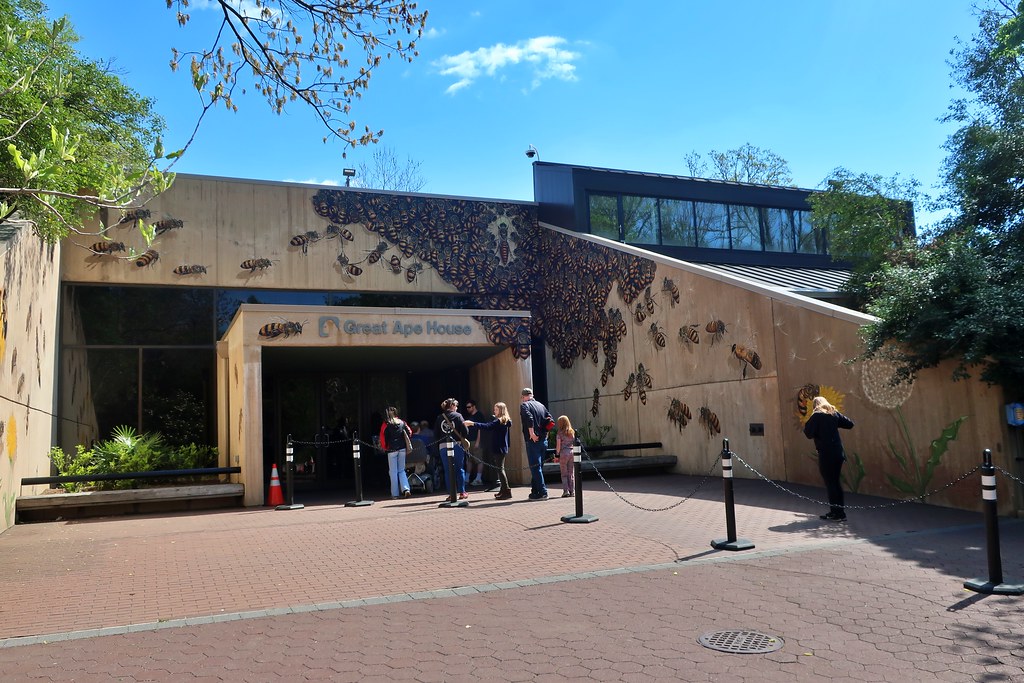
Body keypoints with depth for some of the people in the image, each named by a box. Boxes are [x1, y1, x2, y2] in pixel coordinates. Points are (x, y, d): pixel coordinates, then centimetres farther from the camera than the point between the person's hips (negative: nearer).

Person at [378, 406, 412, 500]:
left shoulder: (386, 424, -4)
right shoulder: (402, 422, 5)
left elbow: (383, 437, -6)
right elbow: (409, 432, 5)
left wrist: (384, 447, 8)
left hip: (392, 450, -3)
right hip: (402, 448, 3)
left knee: (393, 472, 5)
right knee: (401, 470, 13)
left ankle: (395, 494, 6)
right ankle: (405, 488, -7)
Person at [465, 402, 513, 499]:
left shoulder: (499, 421, -15)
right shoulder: (506, 421, 14)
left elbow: (487, 426, -27)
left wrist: (473, 424, -30)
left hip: (498, 449, -10)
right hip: (502, 448, 10)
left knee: (500, 469, -8)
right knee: (500, 469, 15)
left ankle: (506, 491, -8)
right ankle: (503, 490, 20)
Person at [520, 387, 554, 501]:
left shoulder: (524, 405, -4)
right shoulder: (541, 405, 15)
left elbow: (529, 418, -22)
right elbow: (550, 420, 9)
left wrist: (531, 433, -20)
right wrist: (544, 432, 12)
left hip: (533, 440, -7)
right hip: (544, 440, 7)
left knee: (535, 467, -4)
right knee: (539, 467, 14)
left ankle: (542, 492, -7)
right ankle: (535, 491, 20)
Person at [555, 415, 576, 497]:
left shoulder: (559, 433, -6)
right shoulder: (572, 432, 7)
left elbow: (558, 446, -8)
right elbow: (575, 443, 8)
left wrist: (557, 455, -1)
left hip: (563, 453, -4)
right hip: (572, 453, 4)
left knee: (564, 474, 4)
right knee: (571, 473, 9)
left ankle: (566, 491, -1)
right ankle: (572, 491, 9)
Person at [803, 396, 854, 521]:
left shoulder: (816, 416, -8)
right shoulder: (834, 414, 7)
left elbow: (809, 433, -13)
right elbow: (850, 424, 9)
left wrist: (807, 425, 6)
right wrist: (835, 424, 18)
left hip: (826, 455, -6)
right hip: (838, 453, 6)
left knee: (830, 484, 1)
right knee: (836, 482, 16)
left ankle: (838, 513, 2)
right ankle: (837, 511, 22)